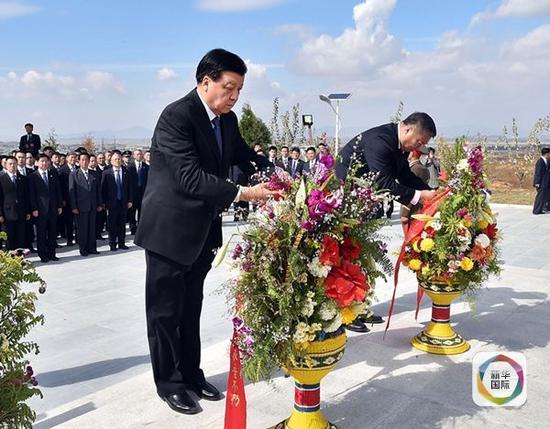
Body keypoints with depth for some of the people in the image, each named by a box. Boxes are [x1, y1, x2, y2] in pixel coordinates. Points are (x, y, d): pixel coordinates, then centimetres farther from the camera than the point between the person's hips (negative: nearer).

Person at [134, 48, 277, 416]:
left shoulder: (228, 120, 2)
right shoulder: (177, 116, -22)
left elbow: (243, 155, 15)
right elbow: (191, 177, -30)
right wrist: (243, 193, -37)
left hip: (202, 230, 8)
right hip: (170, 229, -7)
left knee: (191, 307, 19)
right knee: (166, 309, 8)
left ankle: (191, 373, 34)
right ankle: (169, 382, 24)